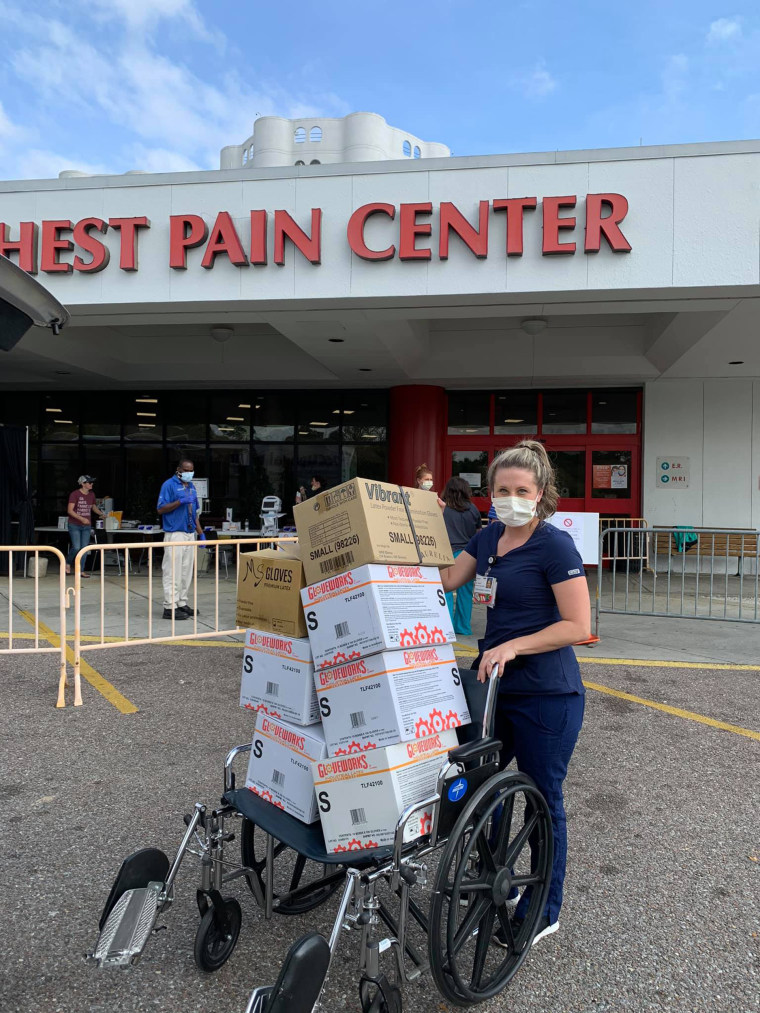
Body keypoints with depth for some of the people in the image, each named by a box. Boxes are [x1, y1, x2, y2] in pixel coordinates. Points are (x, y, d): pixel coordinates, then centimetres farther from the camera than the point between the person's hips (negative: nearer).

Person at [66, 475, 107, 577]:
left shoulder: (91, 494, 7)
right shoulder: (75, 494, -11)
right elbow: (70, 510, -16)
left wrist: (101, 513, 13)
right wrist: (82, 519, -25)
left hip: (87, 526, 5)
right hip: (75, 526, -5)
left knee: (84, 548, 3)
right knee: (76, 548, -12)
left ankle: (81, 571, 10)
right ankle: (67, 563, 16)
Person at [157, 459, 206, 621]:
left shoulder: (191, 486, 17)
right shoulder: (169, 485, -6)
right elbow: (161, 509, -11)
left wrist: (201, 533, 17)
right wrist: (180, 501, -21)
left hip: (190, 534, 8)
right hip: (175, 534, -8)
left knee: (187, 571, 10)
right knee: (173, 572, -7)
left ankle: (182, 603, 18)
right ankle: (170, 607, -4)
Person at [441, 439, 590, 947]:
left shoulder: (555, 545, -15)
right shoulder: (489, 536, 7)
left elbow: (578, 626, -17)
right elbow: (447, 579, 15)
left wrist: (512, 646, -23)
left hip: (546, 694, -7)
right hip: (495, 685, 7)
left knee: (543, 801, 9)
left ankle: (543, 913, 30)